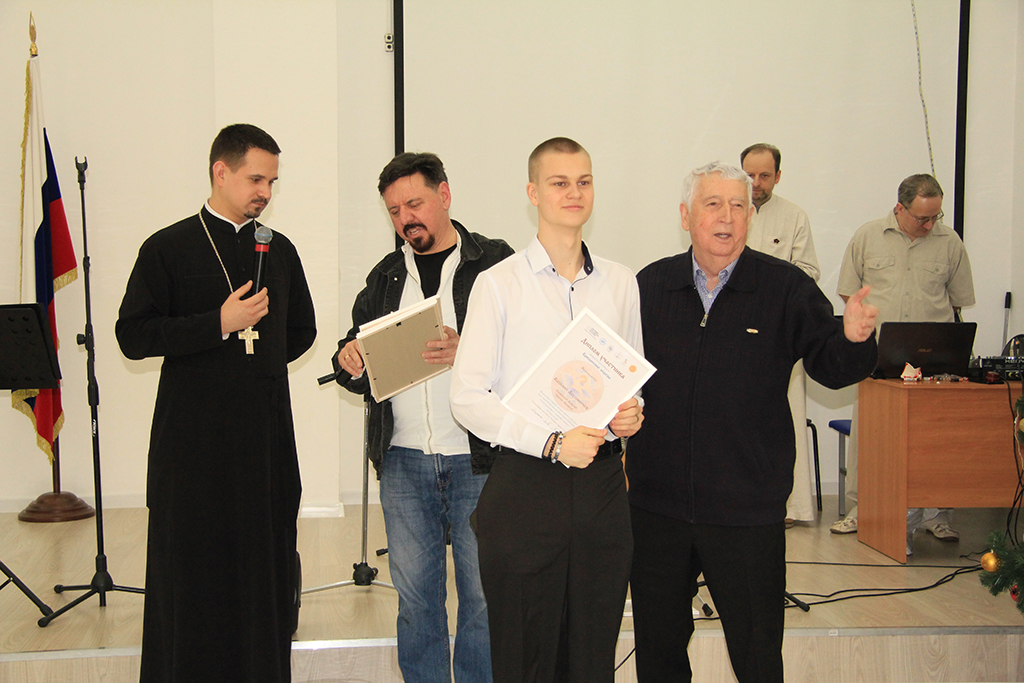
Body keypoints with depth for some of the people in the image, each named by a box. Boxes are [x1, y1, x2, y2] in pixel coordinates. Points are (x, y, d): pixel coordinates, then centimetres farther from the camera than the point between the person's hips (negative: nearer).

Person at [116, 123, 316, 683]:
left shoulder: (280, 252, 14)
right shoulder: (167, 249, 0)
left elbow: (301, 331, 25)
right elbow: (133, 335, -7)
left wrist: (259, 359, 12)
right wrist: (220, 325, -13)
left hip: (266, 433, 4)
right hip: (194, 440, -4)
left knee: (266, 565, 4)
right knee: (191, 569, 0)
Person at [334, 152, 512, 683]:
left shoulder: (495, 263, 0)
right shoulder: (386, 277, 15)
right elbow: (362, 372, 18)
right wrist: (350, 361, -5)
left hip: (477, 459, -4)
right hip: (403, 461, 4)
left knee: (482, 594, 4)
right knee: (414, 593, 11)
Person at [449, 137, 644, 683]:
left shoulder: (621, 283, 10)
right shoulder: (498, 284, -3)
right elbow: (468, 397, -6)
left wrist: (633, 412, -3)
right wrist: (551, 442, -16)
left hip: (602, 483, 4)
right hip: (525, 484, -3)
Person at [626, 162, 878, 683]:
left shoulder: (785, 288, -3)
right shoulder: (650, 285, 3)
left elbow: (829, 366, -7)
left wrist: (852, 338, -27)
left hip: (747, 507, -2)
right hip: (657, 501, 2)